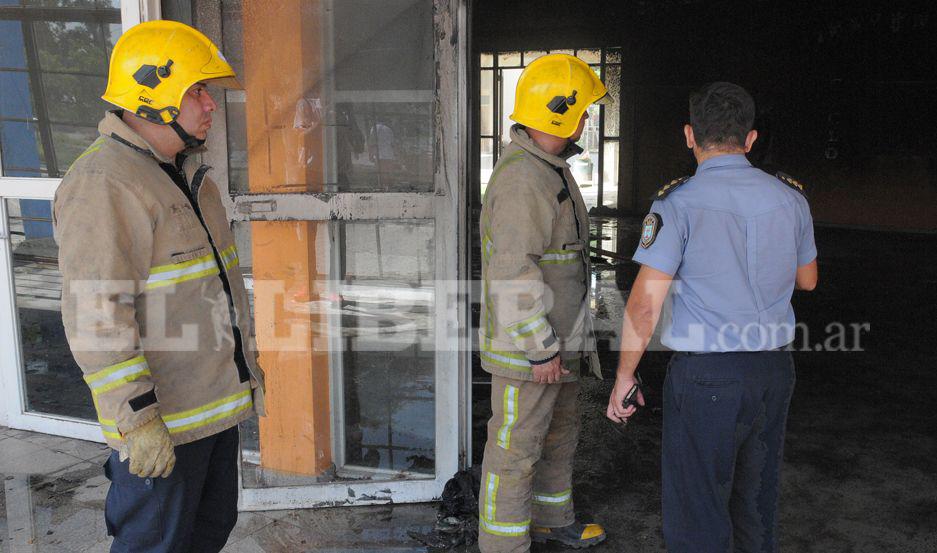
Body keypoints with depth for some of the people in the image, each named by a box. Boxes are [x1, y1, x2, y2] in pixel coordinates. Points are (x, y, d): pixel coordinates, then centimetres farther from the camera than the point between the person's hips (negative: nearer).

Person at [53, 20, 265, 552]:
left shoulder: (185, 174, 12)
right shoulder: (102, 184, -20)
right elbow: (96, 317, -25)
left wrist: (246, 361, 22)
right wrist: (136, 420, -25)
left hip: (216, 402, 9)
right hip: (161, 420, -9)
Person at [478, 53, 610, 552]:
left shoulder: (549, 169, 11)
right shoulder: (523, 179, -24)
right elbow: (513, 275, -27)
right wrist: (542, 351, -22)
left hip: (556, 339, 10)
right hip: (527, 346, -10)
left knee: (559, 431, 24)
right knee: (516, 446, 4)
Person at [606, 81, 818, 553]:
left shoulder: (679, 203, -13)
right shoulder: (789, 197, 3)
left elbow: (644, 304, -16)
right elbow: (807, 280, 18)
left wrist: (624, 378, -6)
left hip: (706, 375, -6)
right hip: (774, 370, 6)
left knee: (697, 513, 7)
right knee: (756, 500, 23)